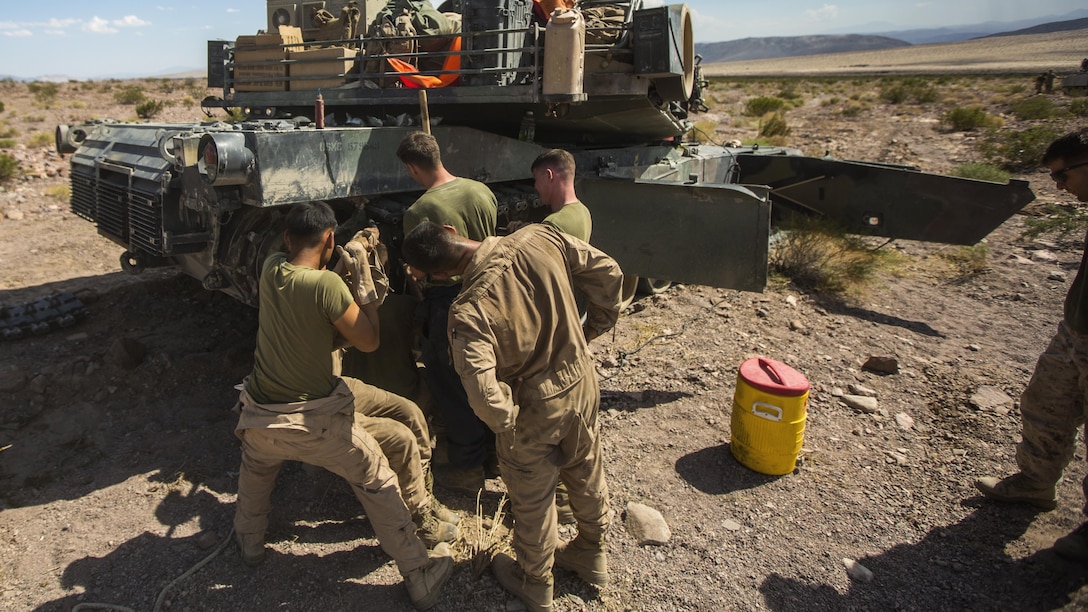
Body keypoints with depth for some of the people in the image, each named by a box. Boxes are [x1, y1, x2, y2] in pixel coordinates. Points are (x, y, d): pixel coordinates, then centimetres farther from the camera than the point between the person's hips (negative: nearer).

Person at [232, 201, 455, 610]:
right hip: (315, 420, -5)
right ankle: (421, 576, 18)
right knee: (379, 483, 11)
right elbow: (368, 341, -7)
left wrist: (345, 260, 15)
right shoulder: (327, 284, -18)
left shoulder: (270, 269, -2)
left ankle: (249, 541, 55)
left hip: (259, 418, 5)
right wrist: (360, 273, -4)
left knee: (255, 467, 39)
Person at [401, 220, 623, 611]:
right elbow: (608, 272, -7)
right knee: (587, 475, 29)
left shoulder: (469, 312, -30)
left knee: (532, 501, 21)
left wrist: (507, 424, -13)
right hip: (583, 385, 6)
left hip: (535, 411, -5)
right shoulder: (540, 238, -17)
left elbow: (484, 395, -34)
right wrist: (595, 326, 6)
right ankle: (592, 556, 55)